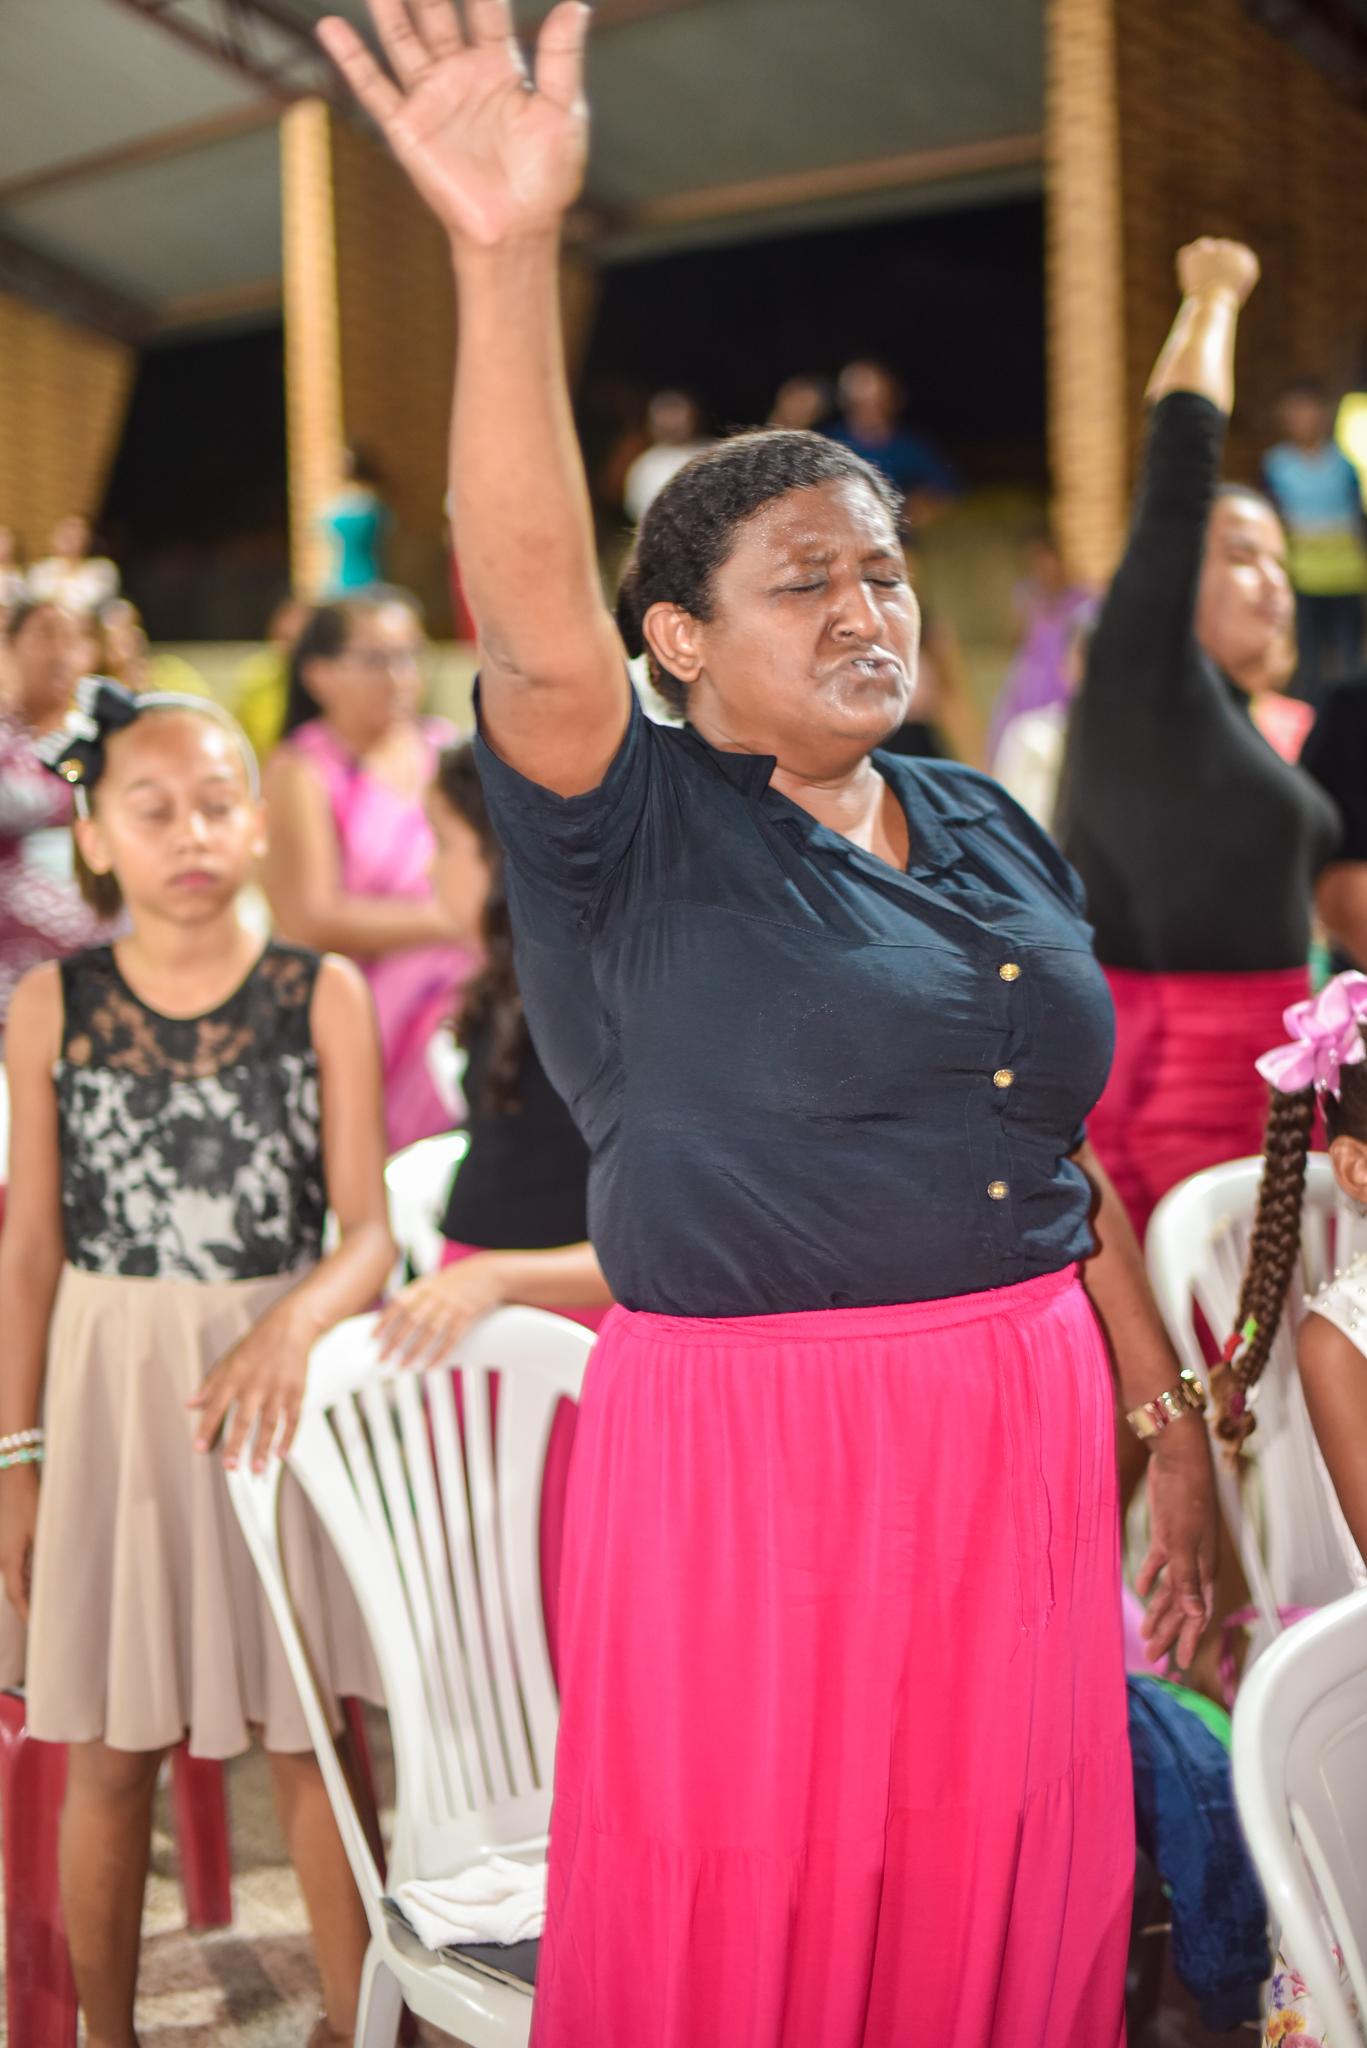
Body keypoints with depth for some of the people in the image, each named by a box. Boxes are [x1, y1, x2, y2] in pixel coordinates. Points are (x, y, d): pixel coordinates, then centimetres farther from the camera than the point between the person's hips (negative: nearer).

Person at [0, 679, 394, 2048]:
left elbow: (368, 1233, -5)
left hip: (285, 1378, -1)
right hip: (110, 1387, 1)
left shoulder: (322, 995, -4)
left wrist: (291, 1328, -25)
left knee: (312, 1738, 7)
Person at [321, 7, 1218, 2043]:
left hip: (1025, 1436, 5)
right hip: (751, 1453, -5)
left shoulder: (987, 827, 10)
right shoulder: (628, 831, -7)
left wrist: (1172, 1421, 14)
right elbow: (537, 631, -28)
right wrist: (510, 262, -40)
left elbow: (1062, 1148, 15)